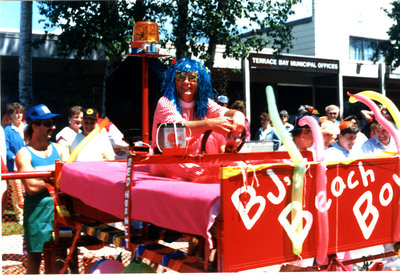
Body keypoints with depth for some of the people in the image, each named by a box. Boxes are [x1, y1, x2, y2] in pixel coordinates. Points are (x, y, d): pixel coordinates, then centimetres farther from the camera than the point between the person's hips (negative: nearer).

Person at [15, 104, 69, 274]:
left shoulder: (59, 149, 9)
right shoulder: (24, 154, -4)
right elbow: (31, 187, -15)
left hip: (59, 207, 4)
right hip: (36, 210, -3)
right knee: (35, 257, 5)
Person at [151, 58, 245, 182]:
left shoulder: (203, 103, 1)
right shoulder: (165, 103, -15)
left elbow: (223, 111, -17)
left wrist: (237, 115, -43)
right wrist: (210, 124, -49)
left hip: (194, 161, 5)